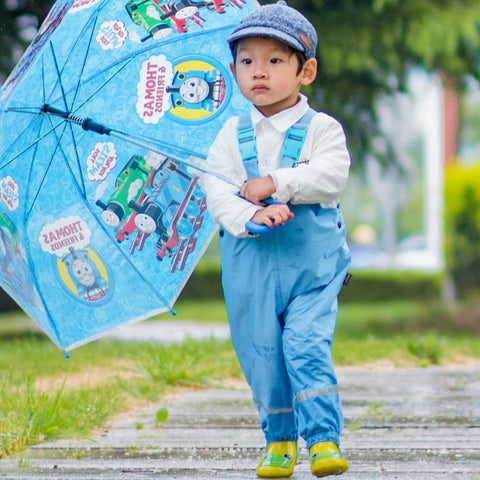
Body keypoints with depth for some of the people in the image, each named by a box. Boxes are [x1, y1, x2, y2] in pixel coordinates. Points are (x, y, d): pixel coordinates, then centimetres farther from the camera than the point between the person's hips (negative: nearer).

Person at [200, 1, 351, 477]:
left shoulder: (321, 128, 1)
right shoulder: (233, 134, 8)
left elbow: (331, 176, -15)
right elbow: (215, 189, -4)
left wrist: (275, 183, -19)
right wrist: (251, 216, -22)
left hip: (311, 262, -3)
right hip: (251, 264, 3)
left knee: (307, 345, -15)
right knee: (262, 353, 6)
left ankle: (324, 438, -11)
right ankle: (279, 439, 22)